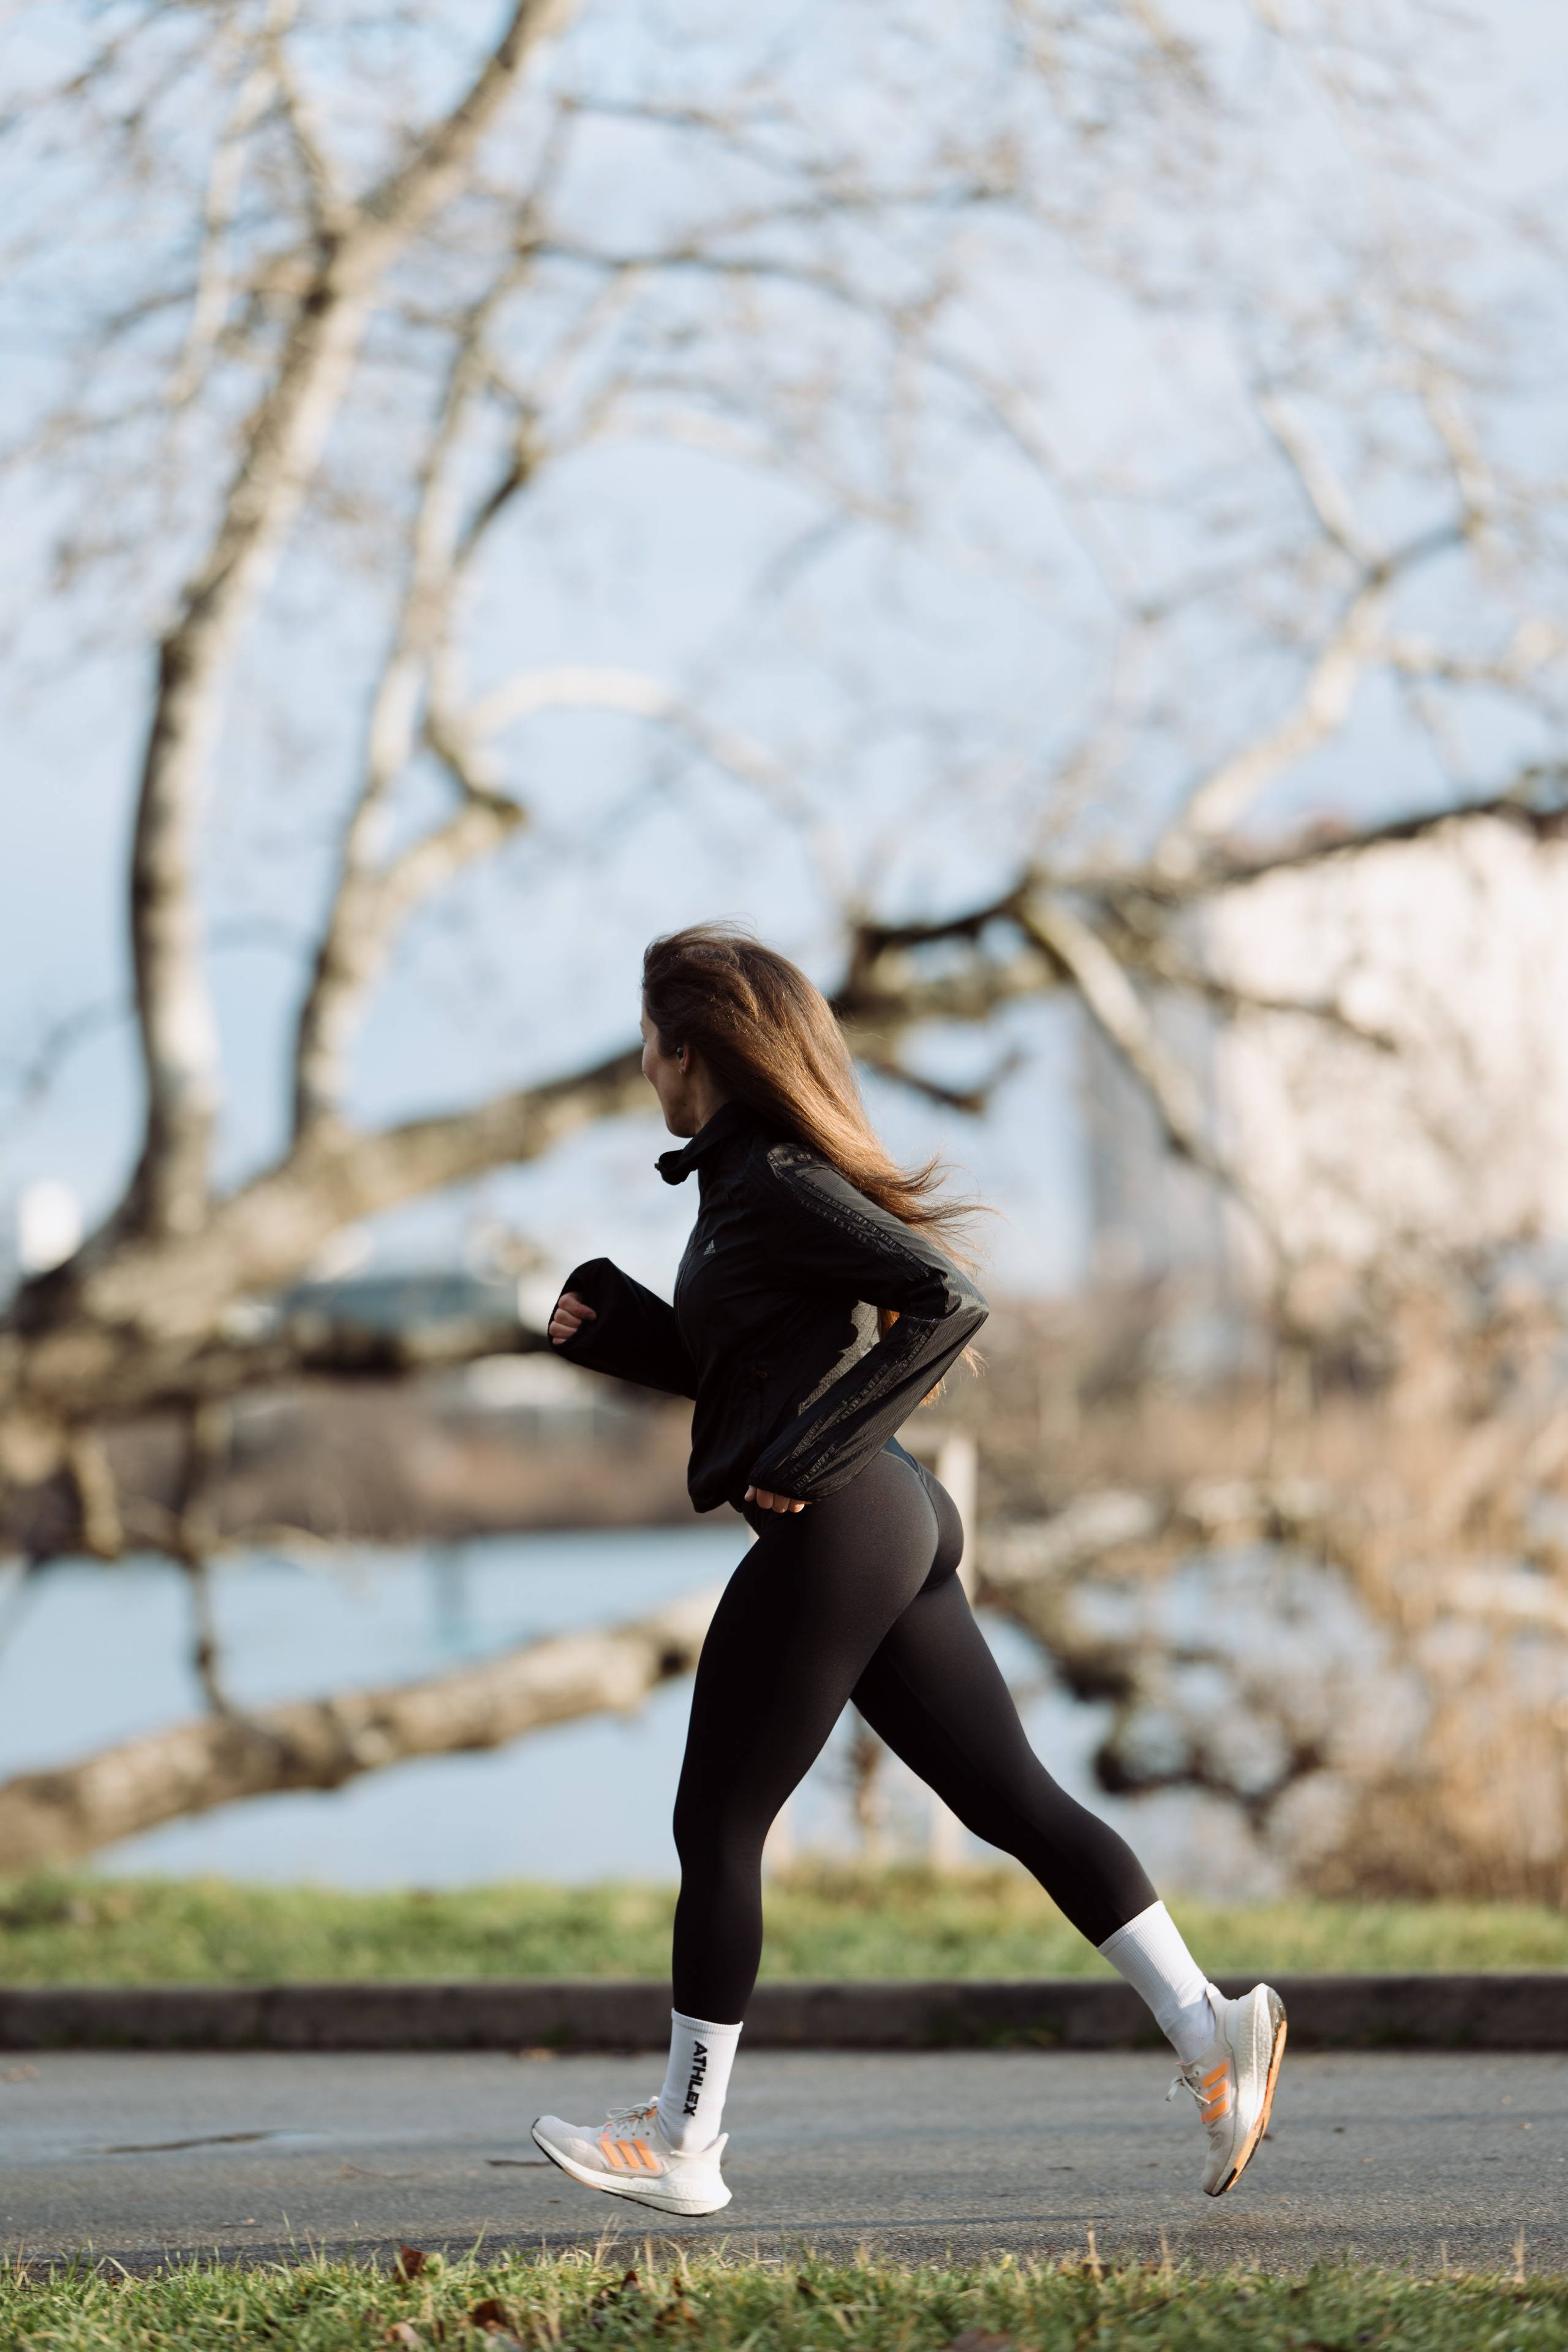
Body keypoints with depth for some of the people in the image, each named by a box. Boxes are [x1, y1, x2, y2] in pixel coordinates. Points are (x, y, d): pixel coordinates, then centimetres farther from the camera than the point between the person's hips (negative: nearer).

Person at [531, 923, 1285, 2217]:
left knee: (717, 1828, 1)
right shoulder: (746, 1176, 17)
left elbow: (948, 1299, -23)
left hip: (832, 1532, -10)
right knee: (1012, 1797, 6)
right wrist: (615, 1325, 10)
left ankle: (684, 2139, 9)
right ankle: (1208, 2027, -2)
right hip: (896, 1526, 10)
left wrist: (808, 1453, -22)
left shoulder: (777, 1184, -13)